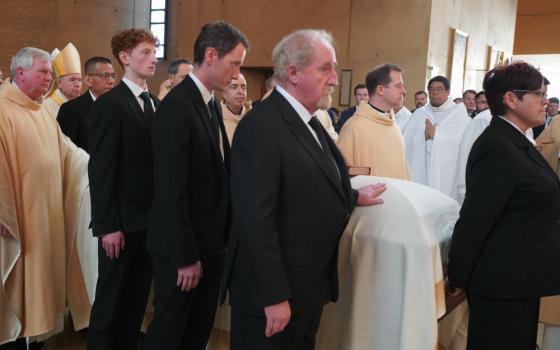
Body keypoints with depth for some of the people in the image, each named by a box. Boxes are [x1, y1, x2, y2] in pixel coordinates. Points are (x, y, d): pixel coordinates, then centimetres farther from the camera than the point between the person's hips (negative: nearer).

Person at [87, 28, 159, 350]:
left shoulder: (156, 104, 11)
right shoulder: (109, 104, -9)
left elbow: (158, 161, 9)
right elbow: (100, 169, -13)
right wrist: (107, 225, -17)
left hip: (151, 217, 6)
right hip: (122, 219, -6)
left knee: (138, 298, 15)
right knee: (110, 299, 7)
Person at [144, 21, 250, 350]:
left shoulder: (213, 104, 9)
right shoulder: (176, 107, -20)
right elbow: (172, 192, -22)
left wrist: (225, 234, 3)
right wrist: (186, 256, -19)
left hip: (211, 239, 8)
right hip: (183, 245, -8)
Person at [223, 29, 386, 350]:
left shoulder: (308, 120, 9)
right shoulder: (261, 126, -21)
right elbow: (256, 220, -25)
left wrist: (354, 197, 19)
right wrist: (274, 297, -23)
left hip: (311, 283, 9)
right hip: (275, 289, -9)